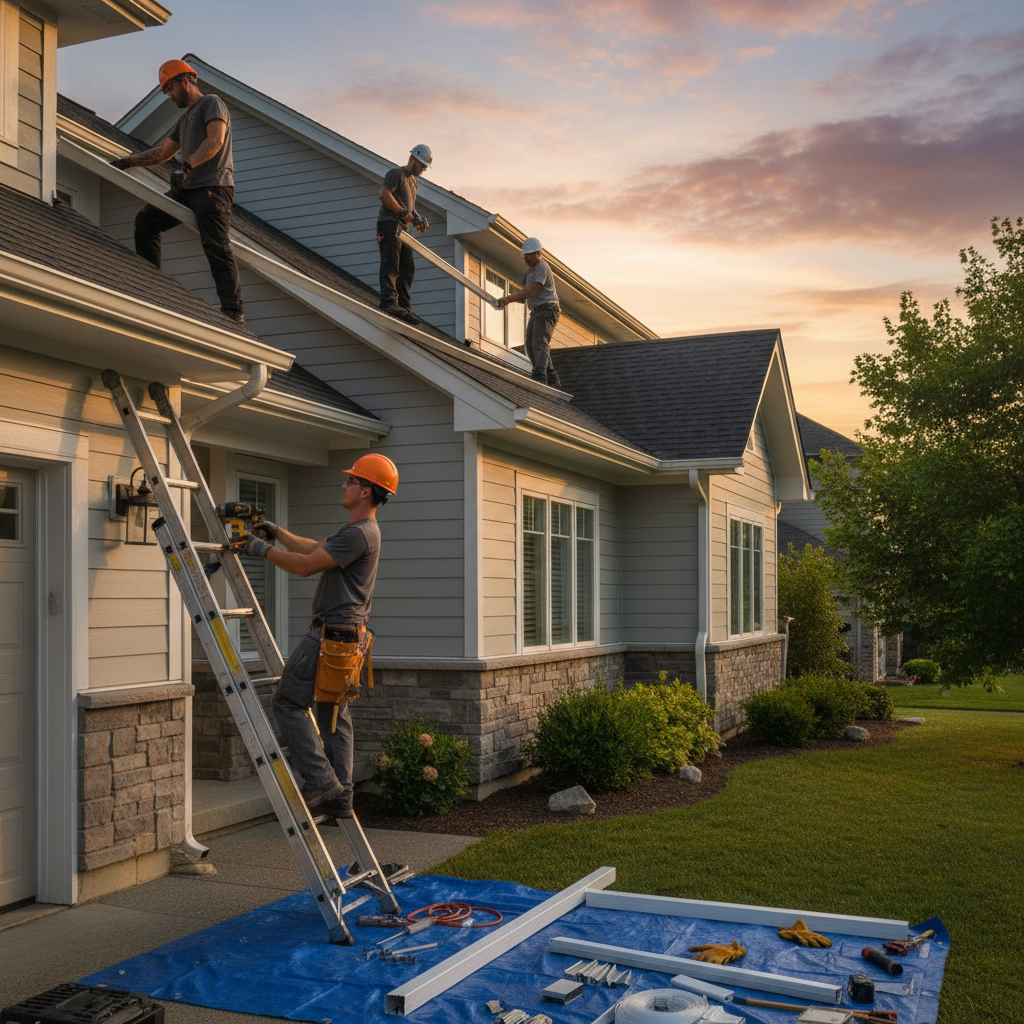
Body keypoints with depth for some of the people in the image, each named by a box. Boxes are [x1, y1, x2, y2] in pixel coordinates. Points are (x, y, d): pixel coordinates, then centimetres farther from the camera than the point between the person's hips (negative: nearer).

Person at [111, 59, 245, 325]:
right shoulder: (185, 119, 30)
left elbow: (215, 140, -15)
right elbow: (162, 152, 36)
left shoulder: (211, 103, 3)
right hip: (188, 189, 9)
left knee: (216, 247, -18)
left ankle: (234, 310, -22)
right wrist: (128, 161, 30)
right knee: (145, 220, 5)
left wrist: (187, 166, -26)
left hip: (214, 186, -9)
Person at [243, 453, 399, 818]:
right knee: (334, 714, 12)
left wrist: (264, 550, -8)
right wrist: (279, 533, 21)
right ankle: (340, 798, 15)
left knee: (289, 703, -3)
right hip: (346, 635, 10)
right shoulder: (362, 530, 17)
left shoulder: (359, 534, -18)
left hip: (330, 634, -10)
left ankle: (321, 779, -6)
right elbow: (314, 548, 27)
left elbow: (306, 565, -18)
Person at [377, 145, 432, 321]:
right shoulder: (396, 173, -1)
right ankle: (389, 301, -33)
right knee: (391, 265, -22)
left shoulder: (413, 181, 28)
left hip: (402, 227, 9)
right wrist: (403, 212, -14)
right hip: (389, 223, -9)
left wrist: (416, 218, 11)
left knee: (407, 269, 5)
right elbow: (383, 195, -14)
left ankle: (404, 308, 6)